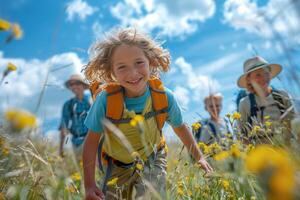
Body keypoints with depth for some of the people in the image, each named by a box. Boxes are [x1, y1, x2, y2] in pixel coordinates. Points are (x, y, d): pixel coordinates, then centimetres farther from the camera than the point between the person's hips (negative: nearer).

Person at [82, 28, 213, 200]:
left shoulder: (164, 97, -23)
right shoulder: (106, 100, -28)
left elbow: (180, 128, -2)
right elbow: (92, 142, -15)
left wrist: (199, 157, 6)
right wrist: (89, 185, -15)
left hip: (152, 161, 0)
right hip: (118, 166, 1)